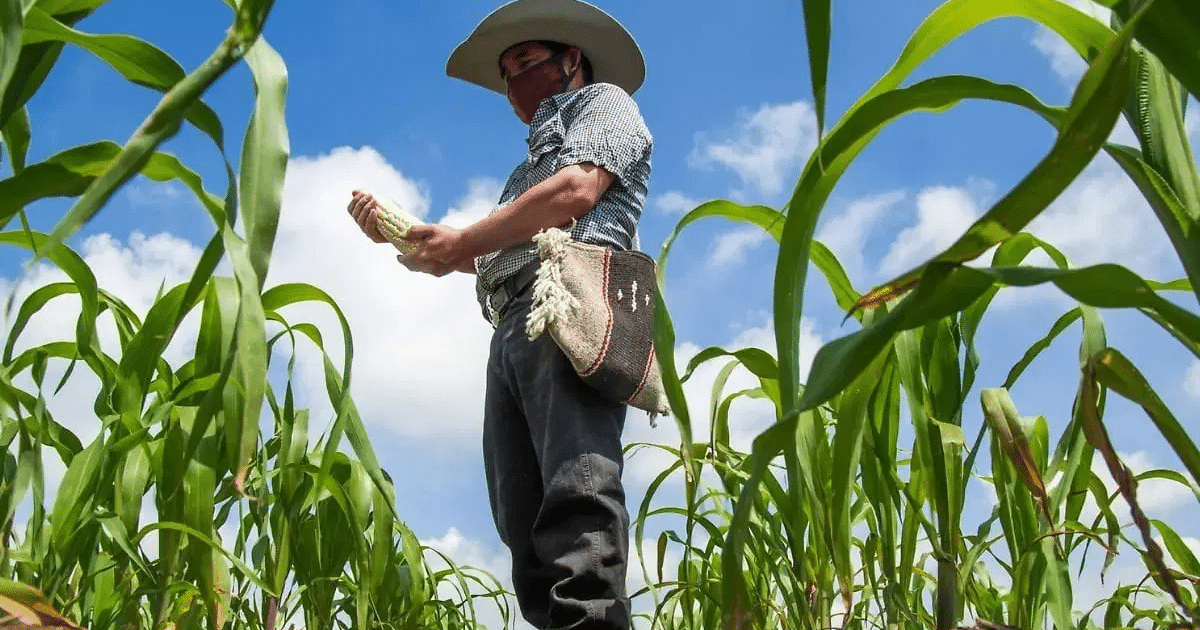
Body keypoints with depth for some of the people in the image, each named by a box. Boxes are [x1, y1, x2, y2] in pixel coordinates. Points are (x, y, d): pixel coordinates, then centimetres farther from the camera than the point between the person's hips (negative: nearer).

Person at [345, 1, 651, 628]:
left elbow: (578, 190, -4)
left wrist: (462, 240, 0)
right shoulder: (535, 163, 41)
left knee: (575, 491, -26)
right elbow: (491, 259, 30)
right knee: (526, 521, -6)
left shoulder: (604, 101, 18)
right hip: (512, 329, 8)